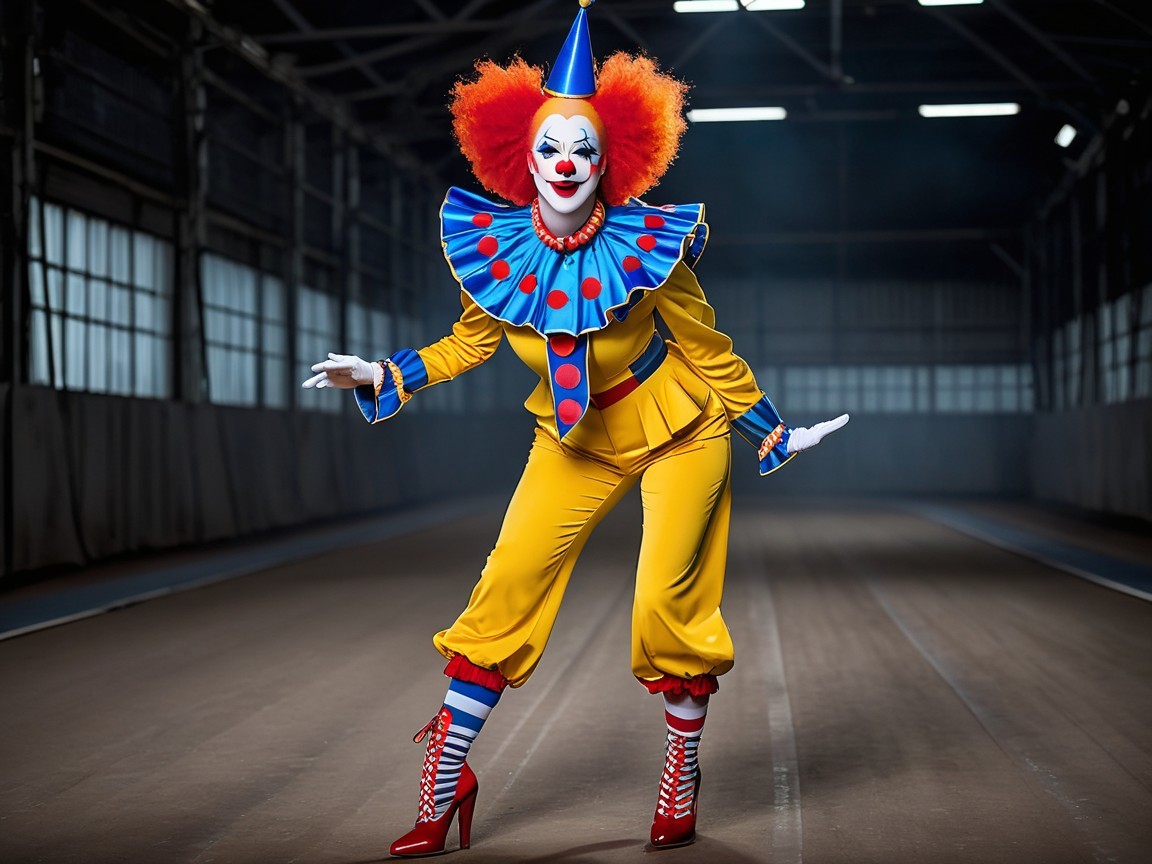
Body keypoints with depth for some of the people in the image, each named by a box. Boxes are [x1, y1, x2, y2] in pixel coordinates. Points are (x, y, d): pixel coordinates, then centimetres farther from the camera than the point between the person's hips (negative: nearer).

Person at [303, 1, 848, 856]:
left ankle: (682, 786, 18)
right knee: (507, 587, -4)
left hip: (677, 432, -3)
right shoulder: (498, 244, -14)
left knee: (668, 606, -7)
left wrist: (774, 435, -1)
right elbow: (468, 343, 4)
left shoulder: (649, 245, -22)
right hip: (576, 441, 3)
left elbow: (707, 352, -9)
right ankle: (445, 785, 8)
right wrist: (380, 376, -7)